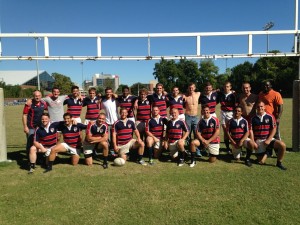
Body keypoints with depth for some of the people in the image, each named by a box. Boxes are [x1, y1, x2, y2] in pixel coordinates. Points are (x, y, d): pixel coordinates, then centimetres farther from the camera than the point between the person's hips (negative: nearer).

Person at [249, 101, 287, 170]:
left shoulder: (270, 117, 0)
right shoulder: (253, 118, 0)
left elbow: (274, 129, -2)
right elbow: (251, 131, -3)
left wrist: (268, 140, -11)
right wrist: (253, 142, -10)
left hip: (269, 139, 1)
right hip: (258, 141, -1)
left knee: (282, 145, -27)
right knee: (261, 162, -8)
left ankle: (279, 163, -4)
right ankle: (265, 153, 28)